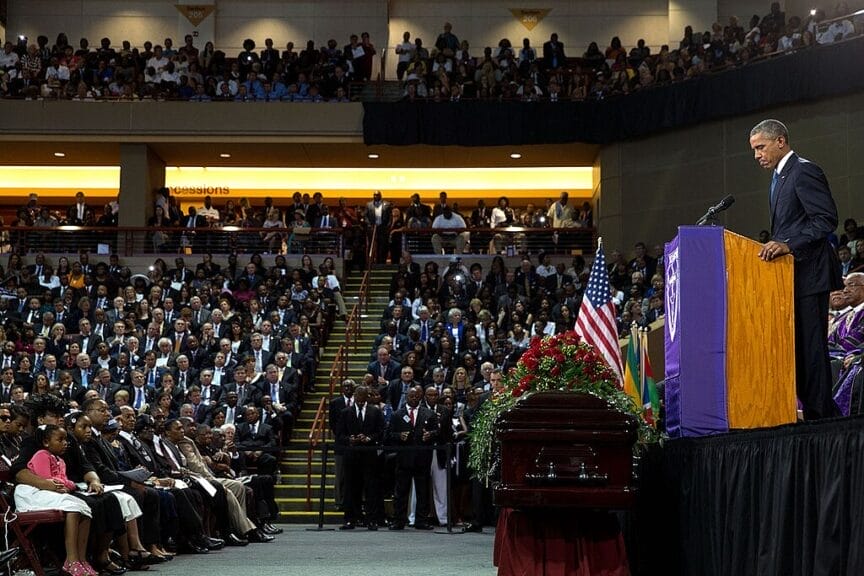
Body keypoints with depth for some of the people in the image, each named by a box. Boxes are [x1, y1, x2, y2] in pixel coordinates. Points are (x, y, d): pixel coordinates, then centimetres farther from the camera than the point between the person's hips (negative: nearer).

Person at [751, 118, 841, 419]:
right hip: (791, 275, 10)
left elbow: (826, 219, -19)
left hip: (808, 274, -10)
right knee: (799, 349, 9)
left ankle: (820, 415, -5)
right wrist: (776, 246, 12)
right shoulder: (780, 177, 20)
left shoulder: (804, 172, -11)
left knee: (811, 347, -8)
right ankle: (818, 413, 12)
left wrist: (788, 245, -25)